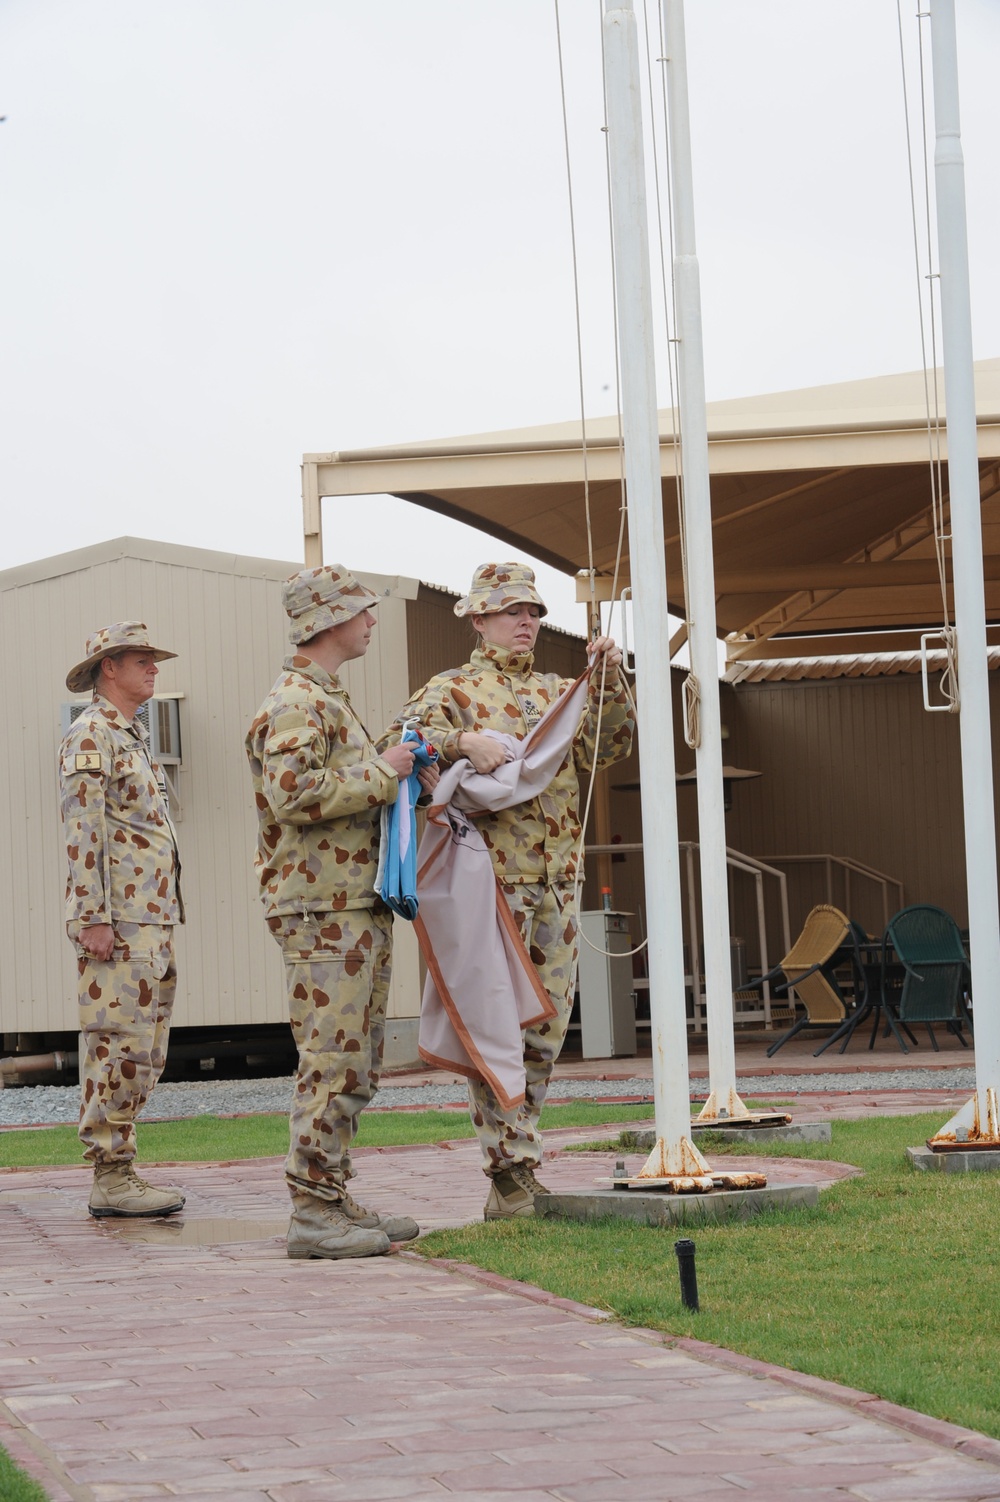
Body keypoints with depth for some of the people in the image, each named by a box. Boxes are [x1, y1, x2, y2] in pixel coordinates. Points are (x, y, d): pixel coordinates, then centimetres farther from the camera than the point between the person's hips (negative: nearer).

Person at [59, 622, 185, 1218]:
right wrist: (95, 917, -21)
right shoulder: (91, 734, -7)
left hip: (153, 921, 10)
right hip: (117, 920, -10)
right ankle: (111, 1179, -7)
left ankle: (120, 1168, 13)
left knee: (144, 1051, 9)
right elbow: (83, 831, -15)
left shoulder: (134, 738, 22)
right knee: (119, 1046, -9)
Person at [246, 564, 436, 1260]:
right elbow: (295, 792, -24)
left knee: (357, 1063, 12)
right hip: (323, 909, -11)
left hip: (358, 906, 11)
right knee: (332, 1060, -11)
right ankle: (314, 1213, -9)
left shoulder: (333, 700, 22)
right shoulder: (294, 703, -11)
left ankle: (336, 1201, 17)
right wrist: (381, 770, -16)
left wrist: (405, 778, 14)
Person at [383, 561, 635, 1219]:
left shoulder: (558, 693, 19)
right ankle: (511, 1176, -4)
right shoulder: (454, 690, 2)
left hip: (557, 886, 6)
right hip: (492, 885, -6)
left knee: (545, 1031, 10)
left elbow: (610, 745, 8)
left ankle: (520, 1172, 19)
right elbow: (396, 742, -13)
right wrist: (463, 739, -28)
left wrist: (608, 681, -6)